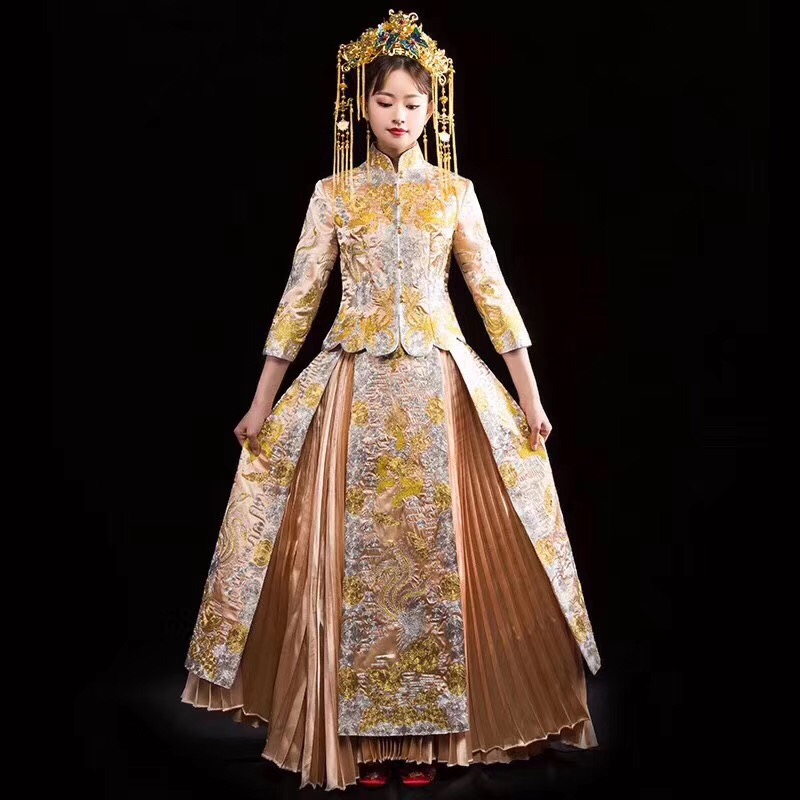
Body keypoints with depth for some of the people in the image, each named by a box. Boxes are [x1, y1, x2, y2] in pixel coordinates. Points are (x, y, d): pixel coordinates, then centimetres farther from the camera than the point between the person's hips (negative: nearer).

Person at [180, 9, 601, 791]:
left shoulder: (455, 191, 6)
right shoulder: (332, 192, 5)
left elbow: (492, 293, 5)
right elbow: (299, 295, 5)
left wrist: (530, 396, 2)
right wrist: (262, 402, 3)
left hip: (440, 385, 0)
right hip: (355, 385, 0)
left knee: (440, 548, 1)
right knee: (352, 552, 0)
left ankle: (430, 728, 15)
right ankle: (360, 731, 14)